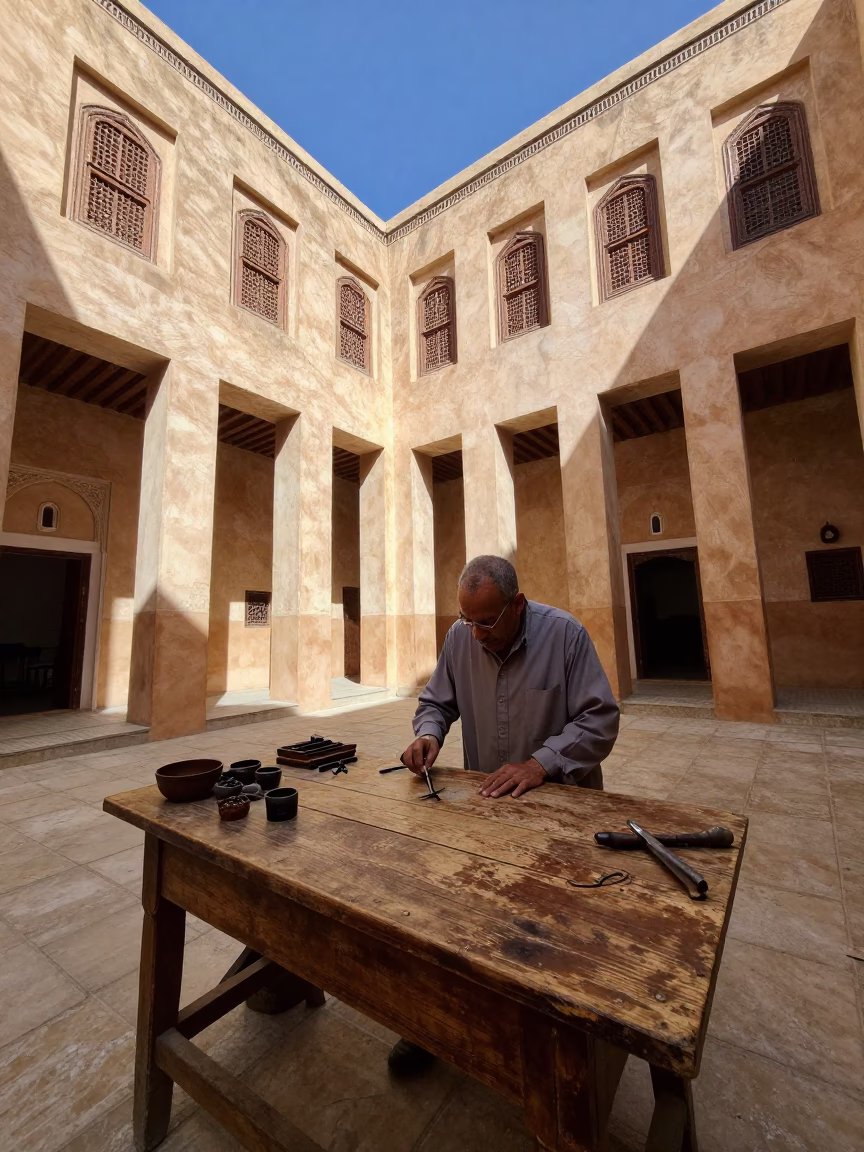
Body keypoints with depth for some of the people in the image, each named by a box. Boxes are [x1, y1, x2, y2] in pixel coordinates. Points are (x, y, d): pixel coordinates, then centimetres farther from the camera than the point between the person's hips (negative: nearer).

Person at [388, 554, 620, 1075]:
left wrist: (541, 763, -27)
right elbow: (437, 701, 8)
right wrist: (428, 733, -14)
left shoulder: (565, 633, -16)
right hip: (486, 799, 3)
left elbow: (600, 720, -15)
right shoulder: (460, 637, -5)